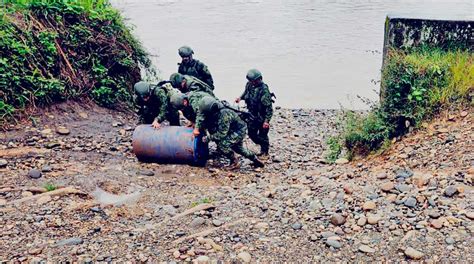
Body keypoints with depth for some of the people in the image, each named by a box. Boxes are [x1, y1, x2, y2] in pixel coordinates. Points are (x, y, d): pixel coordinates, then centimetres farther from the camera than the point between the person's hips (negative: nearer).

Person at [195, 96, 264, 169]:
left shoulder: (224, 115, -36)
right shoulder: (213, 113, -11)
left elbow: (222, 134, -34)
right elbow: (205, 122, 1)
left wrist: (208, 138, -28)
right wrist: (198, 128, -16)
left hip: (239, 130, -10)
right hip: (231, 131, 10)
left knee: (222, 145, -23)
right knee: (238, 148, 26)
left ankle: (234, 161, -1)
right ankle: (255, 159, 44)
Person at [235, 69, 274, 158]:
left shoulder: (263, 90, -27)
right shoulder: (249, 85, -6)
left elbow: (269, 107, -25)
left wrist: (267, 120, -28)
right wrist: (240, 97, 0)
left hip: (261, 117, -7)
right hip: (252, 115, 7)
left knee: (263, 135, 7)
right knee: (251, 133, 16)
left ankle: (265, 152, 28)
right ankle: (263, 145, 39)